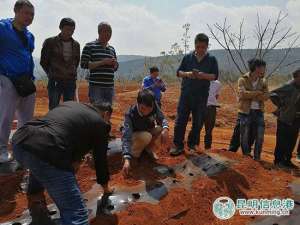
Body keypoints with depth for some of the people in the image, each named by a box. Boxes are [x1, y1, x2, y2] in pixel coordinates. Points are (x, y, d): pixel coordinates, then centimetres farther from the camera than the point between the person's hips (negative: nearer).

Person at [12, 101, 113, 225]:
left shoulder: (70, 104, 31)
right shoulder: (100, 123, 16)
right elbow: (100, 158, 25)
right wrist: (105, 187, 44)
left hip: (20, 141, 8)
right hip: (45, 153, -8)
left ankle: (36, 208, 45)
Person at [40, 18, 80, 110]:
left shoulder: (76, 45, 8)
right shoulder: (50, 42, -2)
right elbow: (43, 62, 5)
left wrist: (72, 73, 12)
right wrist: (52, 74, 7)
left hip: (70, 81, 3)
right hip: (55, 81, -3)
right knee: (53, 109, -2)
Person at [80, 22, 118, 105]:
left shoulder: (112, 49, 17)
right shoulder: (89, 46, 0)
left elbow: (115, 68, 24)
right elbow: (84, 64, -8)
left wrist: (114, 63, -1)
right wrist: (102, 62, -14)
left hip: (110, 86, 6)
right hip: (96, 86, -6)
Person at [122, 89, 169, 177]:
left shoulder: (154, 106, -25)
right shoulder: (130, 114, -35)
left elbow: (162, 119, -12)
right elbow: (126, 137, -41)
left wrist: (165, 129, -36)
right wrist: (127, 159, -54)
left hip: (149, 131, 4)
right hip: (134, 134, -4)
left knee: (162, 131, -25)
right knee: (146, 137, -36)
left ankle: (148, 148, 3)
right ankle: (135, 151, -3)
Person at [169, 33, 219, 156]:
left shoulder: (212, 59, 4)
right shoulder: (188, 57, 5)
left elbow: (215, 76, 1)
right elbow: (178, 72, 6)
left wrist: (203, 75, -19)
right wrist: (187, 74, -15)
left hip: (202, 95, 1)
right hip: (186, 93, 0)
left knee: (198, 122, 7)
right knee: (181, 120, -4)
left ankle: (192, 144, 24)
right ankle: (178, 145, 5)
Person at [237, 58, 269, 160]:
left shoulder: (263, 82, 8)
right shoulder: (243, 80, -5)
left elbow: (266, 96, -5)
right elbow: (243, 94, -19)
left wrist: (250, 95, -16)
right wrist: (258, 92, -10)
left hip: (258, 112, 4)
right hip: (245, 112, -3)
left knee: (260, 137, 5)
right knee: (245, 136, 6)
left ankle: (257, 158, 21)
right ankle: (246, 156, 25)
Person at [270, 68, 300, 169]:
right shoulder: (288, 87, -13)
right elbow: (273, 94, -14)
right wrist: (281, 105, -11)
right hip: (285, 119, -7)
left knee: (292, 142, 13)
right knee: (282, 141, 3)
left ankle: (287, 160, 27)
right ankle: (279, 160, 15)